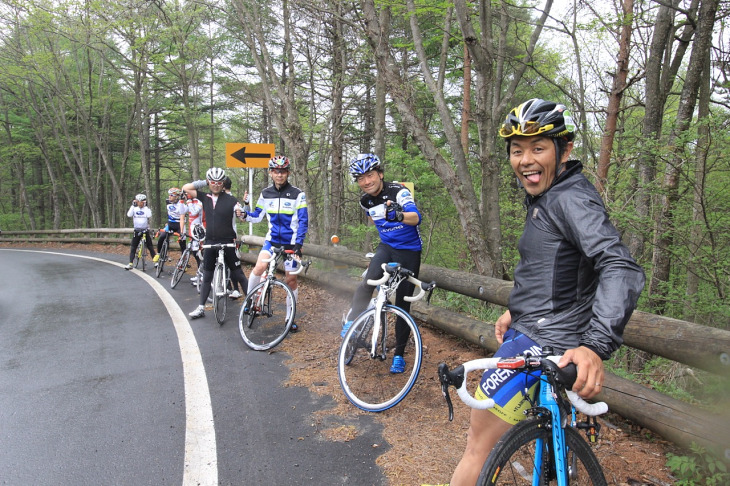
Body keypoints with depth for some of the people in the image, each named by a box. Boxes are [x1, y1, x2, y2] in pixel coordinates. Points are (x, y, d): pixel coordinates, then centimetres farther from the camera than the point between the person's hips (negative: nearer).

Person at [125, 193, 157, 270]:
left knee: (150, 246, 2)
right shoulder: (134, 208, 1)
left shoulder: (146, 208, -2)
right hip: (137, 230, 2)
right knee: (133, 248, 1)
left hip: (145, 230, -1)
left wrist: (145, 206, -15)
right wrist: (133, 205, -15)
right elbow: (129, 215, -15)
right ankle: (131, 264, 3)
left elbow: (149, 215, -20)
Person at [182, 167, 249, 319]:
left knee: (238, 274, 1)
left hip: (228, 242, -4)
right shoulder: (205, 197, 4)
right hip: (210, 243, 4)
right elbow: (185, 188, 5)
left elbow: (242, 216, -8)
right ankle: (201, 308, 18)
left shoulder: (230, 200, -7)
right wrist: (203, 182, -3)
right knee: (207, 276, 11)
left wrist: (241, 211, -30)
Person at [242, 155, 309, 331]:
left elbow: (303, 221, -10)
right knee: (259, 267, -22)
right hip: (272, 239, 2)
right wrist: (245, 212, -13)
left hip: (290, 242, -2)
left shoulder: (297, 194, -9)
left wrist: (298, 244, -18)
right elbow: (257, 217, 8)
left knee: (291, 279, 3)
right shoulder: (266, 194, 2)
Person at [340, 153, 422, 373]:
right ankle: (352, 322, -11)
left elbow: (416, 217, -36)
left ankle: (399, 354, 15)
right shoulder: (365, 201, 0)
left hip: (409, 251, -3)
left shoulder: (398, 191, -18)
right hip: (386, 247, 4)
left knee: (403, 305, 1)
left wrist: (397, 215, -55)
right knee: (368, 281, -29)